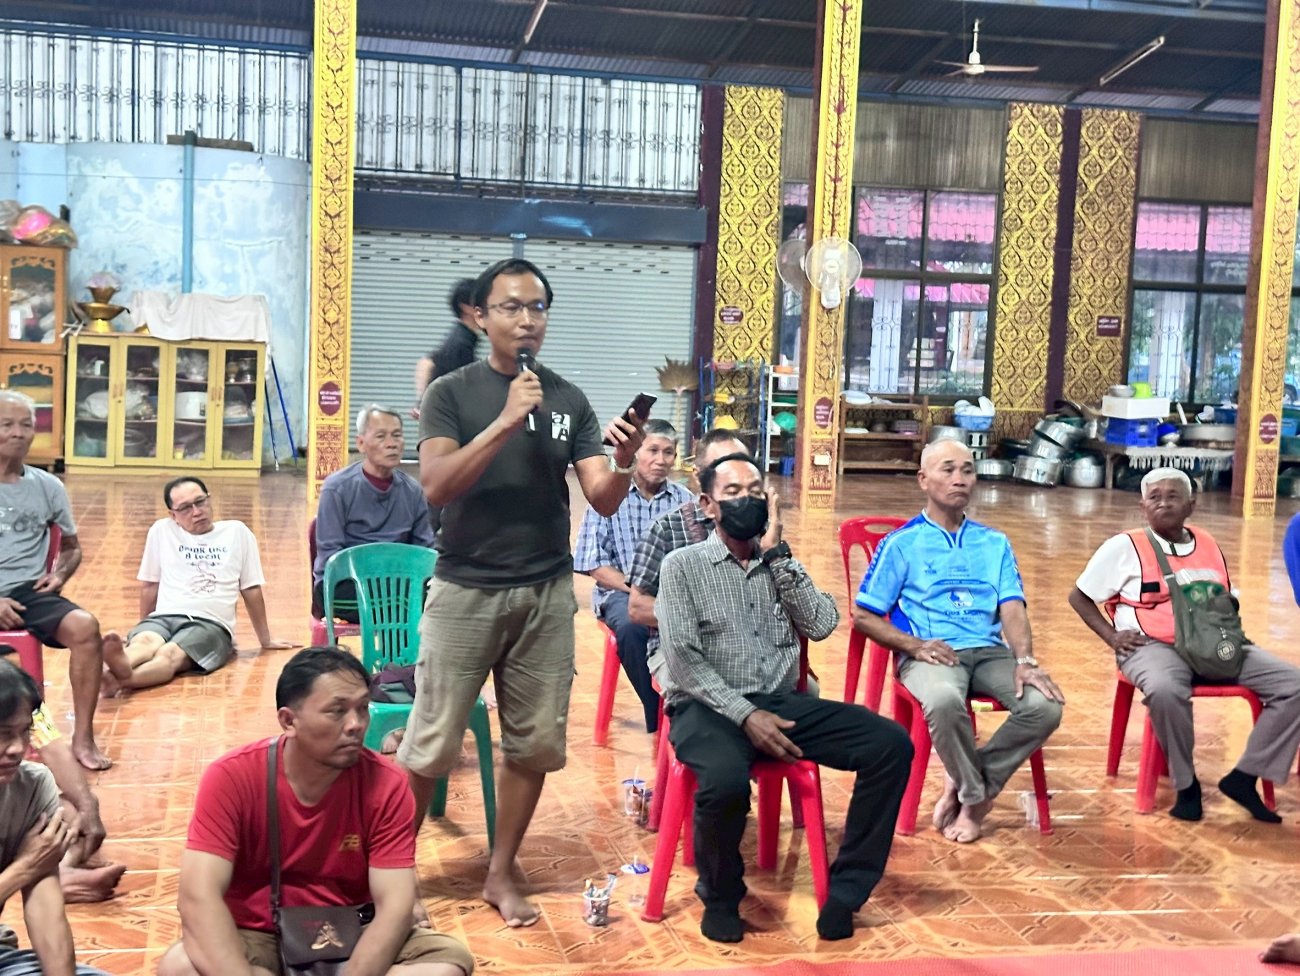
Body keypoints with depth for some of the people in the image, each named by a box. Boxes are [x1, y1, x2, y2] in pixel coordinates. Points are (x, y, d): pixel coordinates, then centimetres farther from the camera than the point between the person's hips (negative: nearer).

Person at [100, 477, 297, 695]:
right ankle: (119, 666, -71)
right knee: (144, 642, -37)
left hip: (212, 623, -2)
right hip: (164, 617, 2)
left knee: (170, 653, -37)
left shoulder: (236, 532, 12)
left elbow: (251, 590, 16)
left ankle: (121, 679, -68)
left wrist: (265, 640, 21)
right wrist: (144, 630, 25)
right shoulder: (161, 530, 13)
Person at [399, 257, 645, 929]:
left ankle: (500, 874, 23)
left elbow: (602, 502, 1)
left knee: (534, 744, 7)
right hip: (466, 591, -3)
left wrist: (623, 462, -21)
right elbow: (435, 486, -16)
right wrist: (507, 420, -24)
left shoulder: (569, 400, 6)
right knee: (430, 746, -1)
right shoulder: (452, 392, -2)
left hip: (547, 594, 3)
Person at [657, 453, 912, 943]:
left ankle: (846, 890, -7)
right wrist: (744, 714, -18)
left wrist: (776, 553, -4)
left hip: (781, 702, 5)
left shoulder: (781, 563, 17)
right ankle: (720, 896, -6)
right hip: (707, 707, -4)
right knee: (727, 781, -38)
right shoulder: (684, 564, 3)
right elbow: (682, 659, -8)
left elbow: (822, 624, 0)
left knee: (891, 744, -16)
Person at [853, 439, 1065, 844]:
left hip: (989, 650, 4)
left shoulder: (995, 542, 17)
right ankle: (974, 795, -10)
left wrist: (1025, 660, -16)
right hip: (929, 654, -4)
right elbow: (863, 616, 3)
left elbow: (1012, 608, 4)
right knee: (944, 701, -39)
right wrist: (914, 645, -13)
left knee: (1046, 705, -25)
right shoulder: (901, 543, 5)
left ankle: (966, 785, -6)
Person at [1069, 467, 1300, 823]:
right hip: (1154, 646, -5)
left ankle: (1244, 777, -7)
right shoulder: (1124, 547, 1)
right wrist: (1112, 636, -5)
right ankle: (1186, 784, -18)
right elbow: (1079, 596, 6)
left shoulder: (1208, 545, 16)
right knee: (1165, 691, -41)